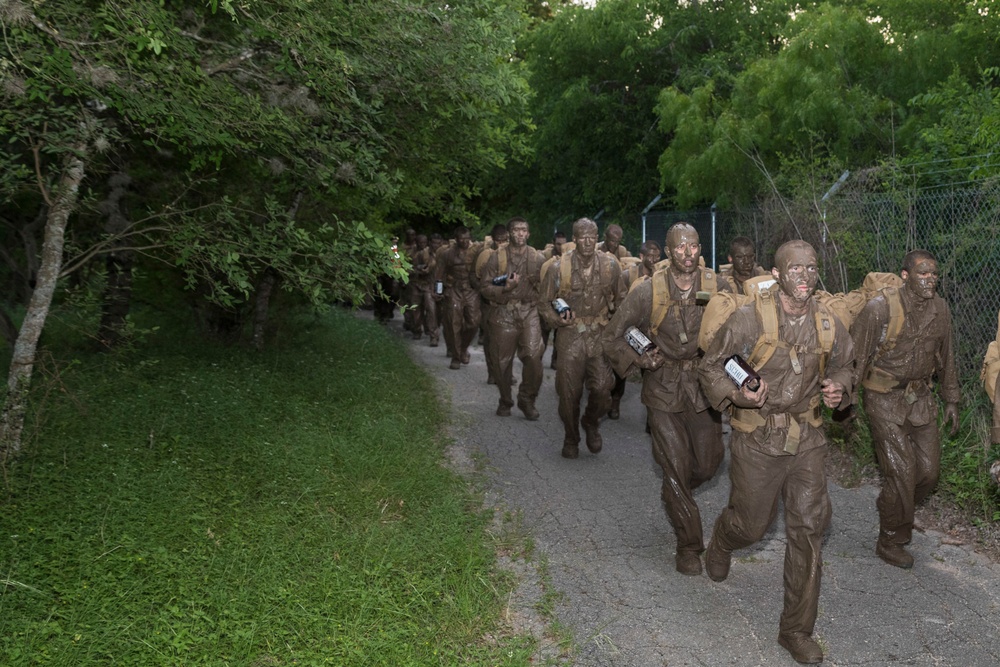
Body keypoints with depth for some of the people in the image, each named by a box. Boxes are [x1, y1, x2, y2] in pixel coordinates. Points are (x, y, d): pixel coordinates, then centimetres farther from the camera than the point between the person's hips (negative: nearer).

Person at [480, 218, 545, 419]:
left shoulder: (537, 258, 5)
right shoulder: (497, 257, 1)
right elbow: (485, 287, -2)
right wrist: (505, 289, -16)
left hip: (529, 313, 0)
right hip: (503, 314, 0)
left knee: (533, 356, -14)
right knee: (502, 361, 6)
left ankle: (527, 400, 6)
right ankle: (505, 401, 27)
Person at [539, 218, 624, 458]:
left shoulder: (610, 265, 0)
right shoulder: (558, 267, -5)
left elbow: (619, 300, 14)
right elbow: (546, 303, 4)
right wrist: (558, 320, -13)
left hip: (600, 335, 1)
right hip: (570, 335, -1)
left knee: (602, 389, -9)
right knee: (569, 392, 3)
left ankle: (592, 423, 24)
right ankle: (570, 439, 26)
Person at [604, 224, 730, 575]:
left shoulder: (717, 287, -7)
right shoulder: (648, 291, -12)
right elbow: (612, 337, -3)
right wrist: (639, 360, -17)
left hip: (704, 387, 3)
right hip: (663, 389, -2)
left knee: (708, 463, 12)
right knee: (676, 466, -2)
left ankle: (675, 496, 47)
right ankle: (688, 545, 16)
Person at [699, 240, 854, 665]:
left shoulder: (827, 323, -1)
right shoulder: (749, 318, -14)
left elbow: (843, 363, 17)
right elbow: (709, 367, -6)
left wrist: (839, 387, -5)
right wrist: (736, 394, -24)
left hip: (807, 438, 4)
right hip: (757, 438, -3)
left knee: (808, 526, 1)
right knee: (751, 524, 9)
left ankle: (797, 629, 16)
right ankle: (721, 544, 50)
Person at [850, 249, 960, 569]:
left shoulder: (939, 308, 1)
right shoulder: (879, 307, -16)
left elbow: (945, 357, 14)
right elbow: (855, 357, -12)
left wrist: (951, 399, 17)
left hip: (921, 397, 6)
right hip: (886, 399, -6)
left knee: (929, 470, 8)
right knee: (901, 471, -5)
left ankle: (892, 508, 37)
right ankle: (890, 542, 14)